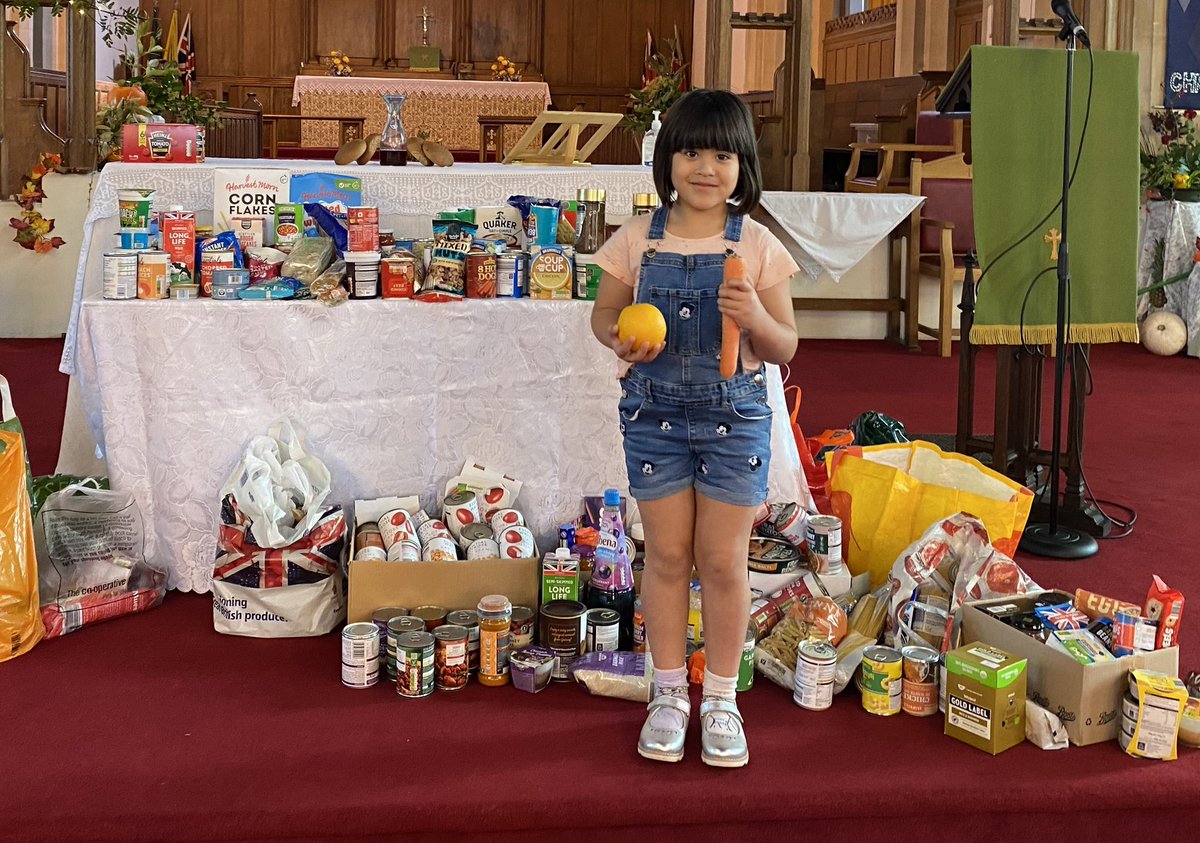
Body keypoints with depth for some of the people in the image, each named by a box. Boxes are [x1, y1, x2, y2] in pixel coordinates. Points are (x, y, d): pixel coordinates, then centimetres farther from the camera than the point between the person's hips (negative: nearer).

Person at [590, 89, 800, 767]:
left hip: (734, 413, -1)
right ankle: (670, 694, 24)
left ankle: (721, 699, 22)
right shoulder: (639, 239, -2)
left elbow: (785, 348, -2)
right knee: (668, 555, 8)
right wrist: (619, 338, -15)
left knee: (723, 559, 6)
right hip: (655, 411, 1)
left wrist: (757, 318, -23)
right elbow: (604, 313, 7)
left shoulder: (758, 246, -5)